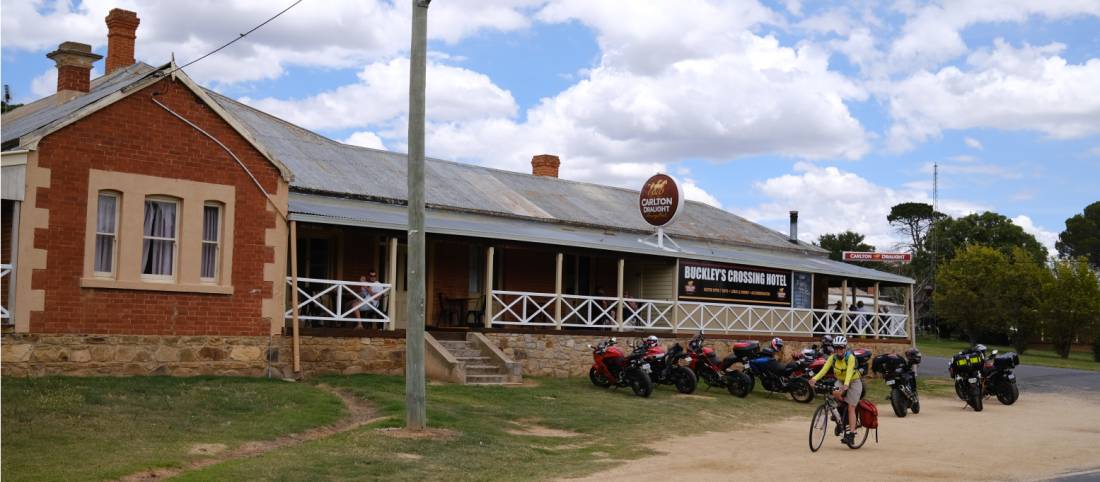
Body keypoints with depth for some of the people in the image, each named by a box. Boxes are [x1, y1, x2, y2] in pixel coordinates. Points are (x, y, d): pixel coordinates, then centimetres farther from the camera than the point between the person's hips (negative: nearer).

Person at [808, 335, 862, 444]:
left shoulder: (850, 357, -23)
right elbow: (824, 369, -23)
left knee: (851, 408, -10)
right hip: (840, 381, 4)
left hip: (853, 382, -4)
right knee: (835, 393, -29)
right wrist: (814, 379, -40)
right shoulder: (833, 357, -11)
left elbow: (849, 371, -38)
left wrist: (846, 384, -56)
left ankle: (851, 432, -8)